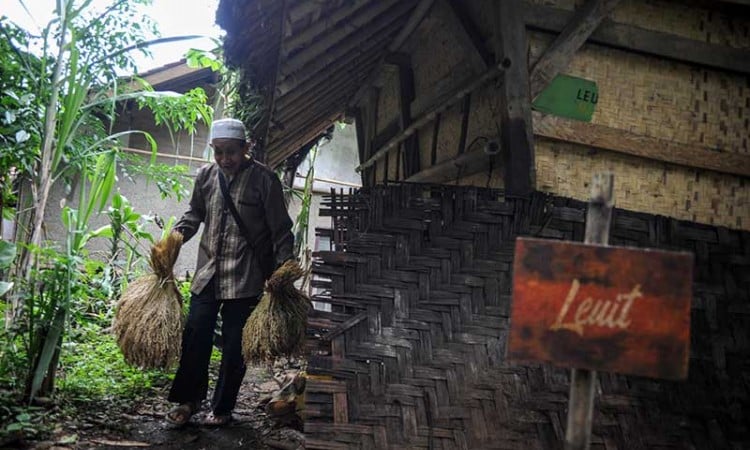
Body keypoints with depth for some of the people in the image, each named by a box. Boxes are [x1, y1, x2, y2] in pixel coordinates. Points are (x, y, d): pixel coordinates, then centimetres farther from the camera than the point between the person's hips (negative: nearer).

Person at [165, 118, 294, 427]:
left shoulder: (264, 179, -9)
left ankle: (222, 408, 22)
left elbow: (280, 230, -6)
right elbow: (195, 214, 20)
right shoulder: (206, 175, 4)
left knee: (234, 346, 6)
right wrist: (175, 237, 3)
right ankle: (189, 399, 25)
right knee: (195, 337, 7)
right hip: (207, 273, 4)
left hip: (245, 279, -4)